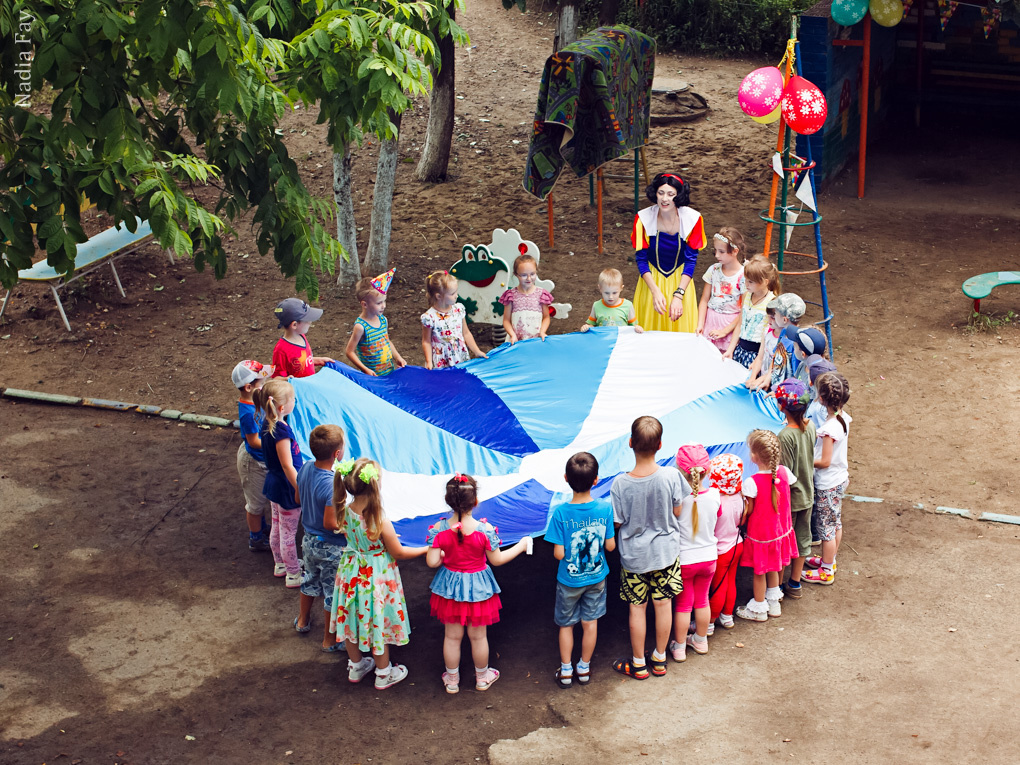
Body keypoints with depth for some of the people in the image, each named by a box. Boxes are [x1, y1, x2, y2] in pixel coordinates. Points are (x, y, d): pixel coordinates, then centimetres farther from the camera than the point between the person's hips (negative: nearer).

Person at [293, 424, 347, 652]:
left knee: (311, 580, 30)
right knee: (333, 591, 12)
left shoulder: (305, 469, -11)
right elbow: (330, 523, -29)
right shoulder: (333, 486, -34)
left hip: (309, 541, 7)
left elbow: (298, 498, 6)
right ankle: (330, 640, 27)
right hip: (331, 548, -7)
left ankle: (303, 620, 52)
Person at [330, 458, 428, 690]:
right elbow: (398, 553, -17)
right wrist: (426, 550, -5)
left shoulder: (345, 513, -15)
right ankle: (384, 674, 34)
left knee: (352, 619, 24)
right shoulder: (380, 521, -32)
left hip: (350, 573, 5)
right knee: (378, 623, 15)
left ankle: (356, 666, 45)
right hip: (376, 576, -5)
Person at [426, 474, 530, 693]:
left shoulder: (439, 530, -19)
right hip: (478, 587, -1)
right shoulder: (485, 530, -23)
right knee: (478, 636, 19)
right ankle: (482, 677, 38)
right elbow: (497, 560, -12)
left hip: (450, 588, 1)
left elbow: (432, 562, -17)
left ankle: (452, 680, 34)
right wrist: (521, 546, 1)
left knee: (452, 636, 19)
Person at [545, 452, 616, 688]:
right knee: (590, 622, 20)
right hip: (596, 578, 2)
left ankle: (566, 671, 29)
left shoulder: (561, 513, -25)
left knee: (566, 624, 19)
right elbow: (610, 546, -10)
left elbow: (559, 554, -21)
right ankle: (584, 668, 34)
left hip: (569, 580, -2)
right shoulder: (605, 508, -19)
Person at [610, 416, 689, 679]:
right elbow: (678, 512, -5)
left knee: (637, 609, 13)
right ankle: (660, 659, 32)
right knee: (663, 604, 17)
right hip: (666, 551, 1)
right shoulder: (671, 476, -19)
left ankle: (638, 664, 27)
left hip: (633, 556, -1)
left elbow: (617, 523, -10)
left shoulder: (620, 483, -22)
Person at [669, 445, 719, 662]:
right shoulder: (715, 495, -14)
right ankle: (701, 641, 37)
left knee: (683, 605, 12)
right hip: (708, 557, 3)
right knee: (702, 600, 22)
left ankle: (679, 648, 25)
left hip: (684, 560, -3)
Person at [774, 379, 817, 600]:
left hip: (790, 497, -7)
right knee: (803, 538, 19)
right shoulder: (810, 427, -7)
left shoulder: (786, 436, -28)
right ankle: (795, 583, 33)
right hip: (808, 494, 7)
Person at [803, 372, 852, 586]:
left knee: (826, 527, 8)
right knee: (836, 523, 24)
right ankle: (829, 560, 42)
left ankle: (826, 571, 22)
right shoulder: (844, 418, -5)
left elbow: (824, 462, -25)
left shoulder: (829, 428, -30)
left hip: (827, 485, -9)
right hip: (841, 478, 9)